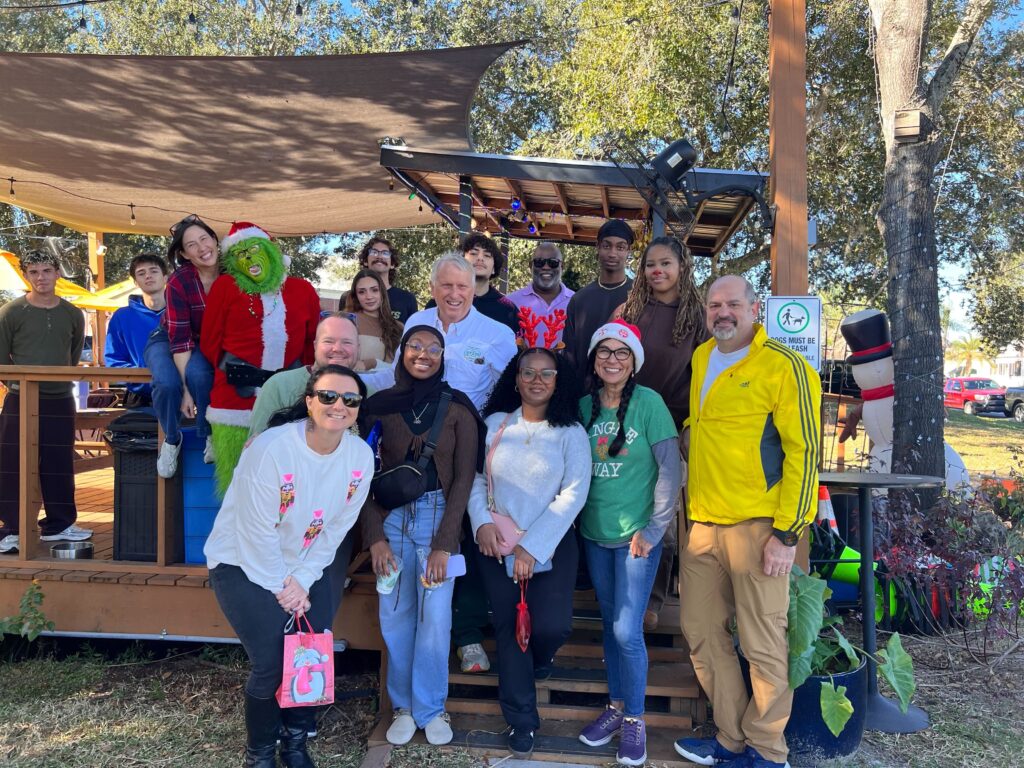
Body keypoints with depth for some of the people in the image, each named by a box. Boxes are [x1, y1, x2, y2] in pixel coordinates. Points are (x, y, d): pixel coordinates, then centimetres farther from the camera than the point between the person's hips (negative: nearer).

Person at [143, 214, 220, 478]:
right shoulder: (179, 281, -23)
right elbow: (180, 339, -23)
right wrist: (185, 389, -27)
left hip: (208, 344, 1)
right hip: (167, 341, -1)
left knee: (200, 375, -33)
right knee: (168, 383, -32)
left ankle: (210, 435, -9)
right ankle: (171, 439, -3)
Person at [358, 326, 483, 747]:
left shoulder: (457, 408, -3)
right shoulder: (379, 405, 2)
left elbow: (463, 479, -4)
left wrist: (443, 544, -9)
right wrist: (374, 536, -5)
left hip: (439, 516, -1)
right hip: (390, 517, 2)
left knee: (434, 617, 2)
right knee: (395, 615, 7)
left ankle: (431, 708, 22)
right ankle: (403, 705, 26)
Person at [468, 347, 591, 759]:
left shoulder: (570, 432, -4)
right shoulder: (495, 423, 3)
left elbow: (573, 495, -11)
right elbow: (475, 478, 4)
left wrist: (532, 547, -16)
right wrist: (482, 522, -13)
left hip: (551, 545, -1)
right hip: (497, 545, 2)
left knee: (551, 625, -12)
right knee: (508, 629, 5)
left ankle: (535, 660, 27)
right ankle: (521, 721, 25)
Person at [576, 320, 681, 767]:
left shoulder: (648, 402, -11)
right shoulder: (584, 405, 2)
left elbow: (669, 469, -11)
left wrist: (652, 529, -12)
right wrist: (575, 517, 2)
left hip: (636, 534, -4)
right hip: (594, 533, 4)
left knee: (627, 631, -3)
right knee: (609, 623, 15)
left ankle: (634, 719, 18)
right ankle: (616, 705, 32)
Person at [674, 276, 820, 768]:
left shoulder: (784, 366, -9)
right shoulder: (701, 358, 13)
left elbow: (804, 451, -12)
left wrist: (787, 533, -15)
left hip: (757, 525, -7)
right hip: (703, 523, 7)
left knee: (763, 644, 3)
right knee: (702, 633, 12)